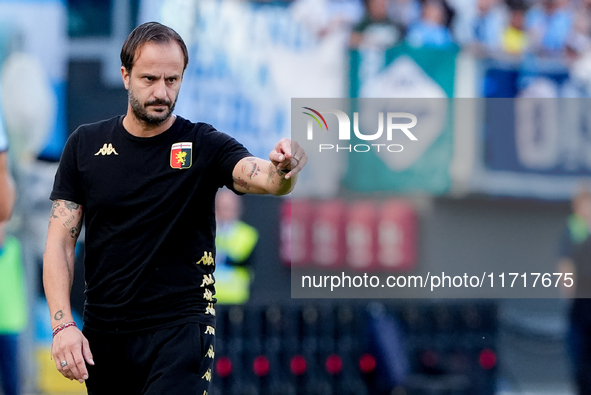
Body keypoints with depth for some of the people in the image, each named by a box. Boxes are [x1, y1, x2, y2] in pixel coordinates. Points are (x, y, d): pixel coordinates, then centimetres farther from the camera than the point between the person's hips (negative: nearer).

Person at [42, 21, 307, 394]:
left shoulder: (203, 146, -3)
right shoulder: (85, 144, 3)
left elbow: (261, 177, -23)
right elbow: (60, 241, 2)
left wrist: (282, 169, -47)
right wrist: (63, 325, -11)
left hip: (180, 331, -3)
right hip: (102, 334, 3)